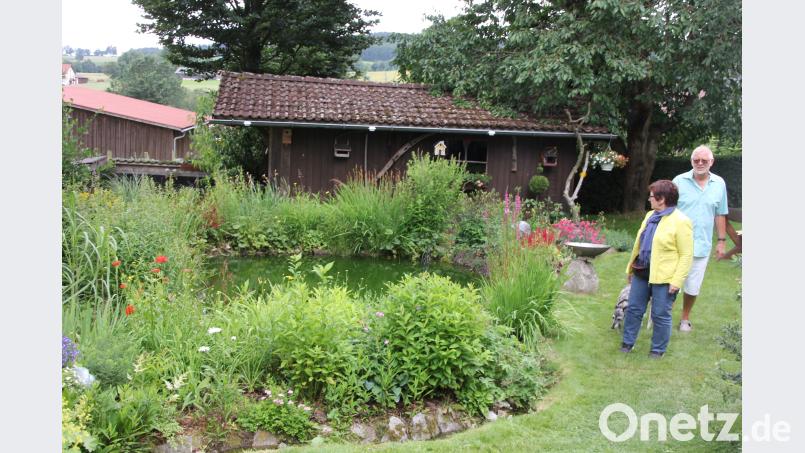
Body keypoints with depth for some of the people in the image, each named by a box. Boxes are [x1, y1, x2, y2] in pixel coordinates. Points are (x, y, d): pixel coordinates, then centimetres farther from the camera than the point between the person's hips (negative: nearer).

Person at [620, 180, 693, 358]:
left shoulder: (681, 221, -15)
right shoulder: (651, 216, 10)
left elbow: (686, 255, -15)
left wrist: (677, 280, -19)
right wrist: (630, 267, 19)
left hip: (664, 277, -7)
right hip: (642, 273, 8)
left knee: (660, 315, 4)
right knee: (633, 309, 13)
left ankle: (658, 349, 20)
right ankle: (628, 343, 27)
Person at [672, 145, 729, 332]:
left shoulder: (719, 184, 3)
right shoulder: (679, 181, -5)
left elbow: (720, 215, 10)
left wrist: (722, 240, 9)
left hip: (701, 245, 2)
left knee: (692, 287, 11)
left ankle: (685, 318, 30)